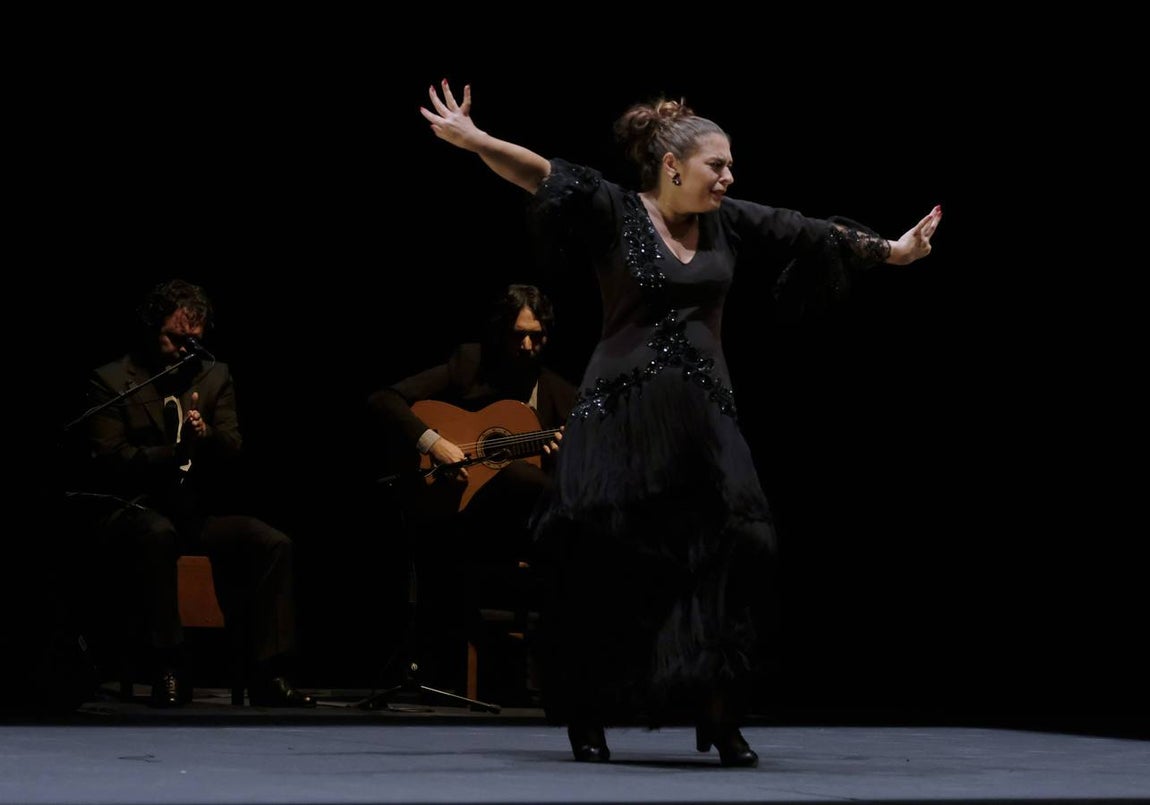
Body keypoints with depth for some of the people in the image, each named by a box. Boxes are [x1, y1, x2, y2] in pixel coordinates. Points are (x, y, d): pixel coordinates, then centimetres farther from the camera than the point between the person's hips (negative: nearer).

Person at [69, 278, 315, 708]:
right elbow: (108, 459, -10)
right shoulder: (111, 381, 1)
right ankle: (167, 671, -32)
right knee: (157, 534, -39)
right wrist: (171, 453, -24)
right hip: (132, 511, -4)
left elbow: (233, 454, 5)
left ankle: (267, 674, -19)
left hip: (199, 510, 4)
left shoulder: (215, 375, 13)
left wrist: (208, 436, -19)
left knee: (274, 543, -20)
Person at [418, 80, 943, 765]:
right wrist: (475, 139, -28)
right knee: (607, 564, -4)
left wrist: (892, 250, 23)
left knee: (733, 554, -9)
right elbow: (545, 174, -15)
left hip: (704, 419, 4)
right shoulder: (613, 212, -2)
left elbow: (811, 235, 17)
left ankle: (721, 717, -3)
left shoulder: (729, 223, 11)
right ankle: (587, 720, 9)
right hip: (622, 416, -4)